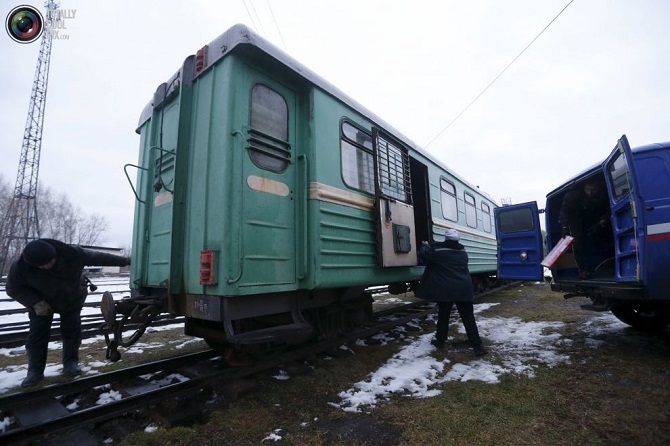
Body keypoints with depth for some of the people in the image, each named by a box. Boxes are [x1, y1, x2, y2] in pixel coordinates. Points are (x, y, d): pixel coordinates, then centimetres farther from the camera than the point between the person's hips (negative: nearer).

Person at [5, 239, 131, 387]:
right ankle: (35, 371, 12)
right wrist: (35, 302, -29)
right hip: (42, 302, 0)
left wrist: (124, 261, -25)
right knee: (37, 334, 0)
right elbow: (13, 289, -15)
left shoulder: (72, 253, -36)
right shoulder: (20, 268, -32)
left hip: (73, 299, 0)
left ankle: (71, 363, 10)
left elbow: (98, 257, -25)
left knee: (72, 330, -1)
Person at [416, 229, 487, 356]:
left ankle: (440, 341, 23)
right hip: (463, 289, 4)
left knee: (443, 317, 11)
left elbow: (423, 255, 5)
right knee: (468, 318, 8)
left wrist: (425, 246, 27)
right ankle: (477, 345, 7)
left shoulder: (437, 250, -4)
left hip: (445, 290, -3)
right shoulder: (462, 252, 14)